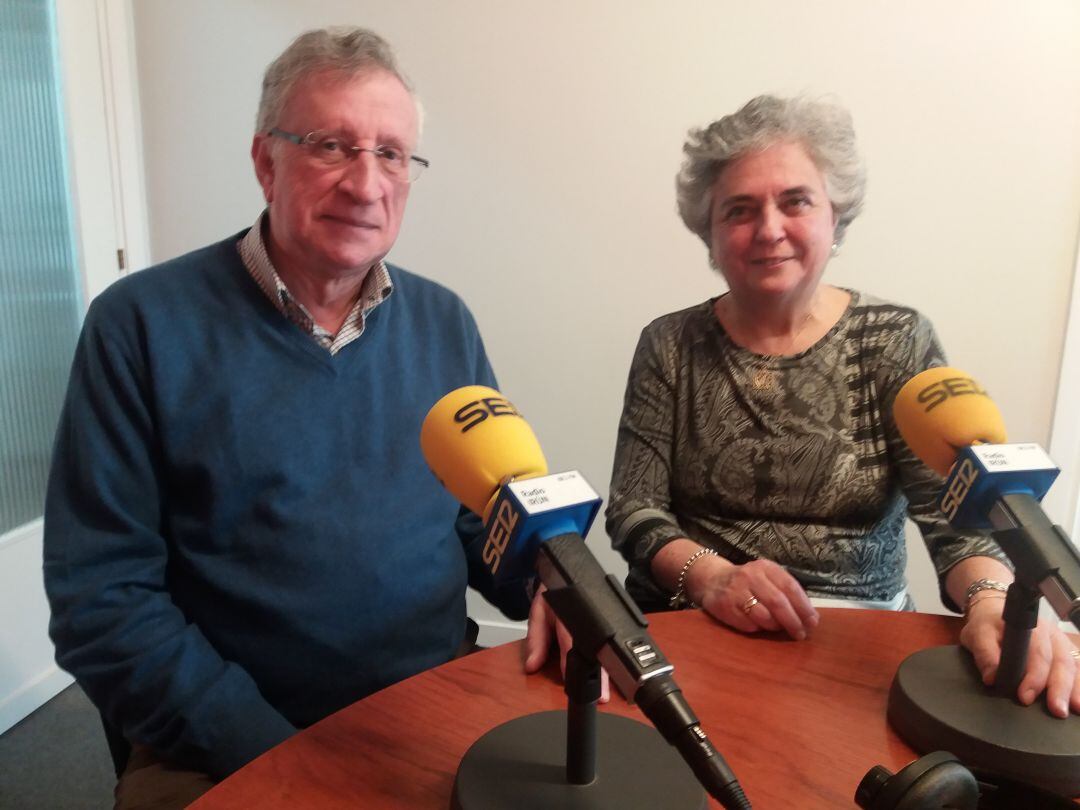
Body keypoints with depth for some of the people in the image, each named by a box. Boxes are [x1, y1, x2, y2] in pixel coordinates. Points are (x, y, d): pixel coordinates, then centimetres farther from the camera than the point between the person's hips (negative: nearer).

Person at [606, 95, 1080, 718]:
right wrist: (708, 576, -22)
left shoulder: (897, 341, 0)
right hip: (684, 628, -1)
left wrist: (994, 599, -29)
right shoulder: (670, 347, 1)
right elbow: (635, 509, -3)